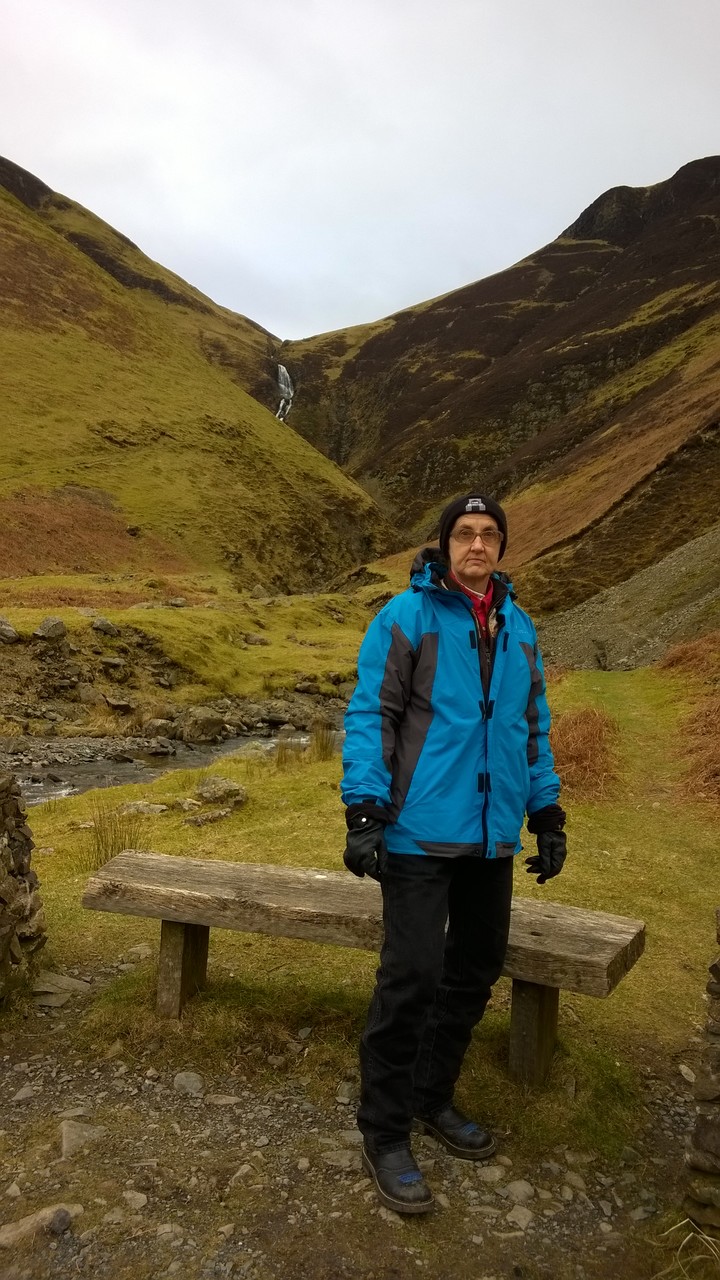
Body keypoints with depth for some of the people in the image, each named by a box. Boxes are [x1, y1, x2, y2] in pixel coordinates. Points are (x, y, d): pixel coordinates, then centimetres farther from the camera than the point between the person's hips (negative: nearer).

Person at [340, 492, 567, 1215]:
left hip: (492, 837, 6)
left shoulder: (518, 628, 12)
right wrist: (363, 812, -15)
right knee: (412, 977, -5)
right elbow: (368, 715, -8)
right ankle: (384, 1134, 14)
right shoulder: (406, 616, -5)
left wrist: (547, 816, 14)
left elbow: (533, 728, 17)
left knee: (476, 970, 15)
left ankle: (432, 1097, 35)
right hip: (420, 832, -6)